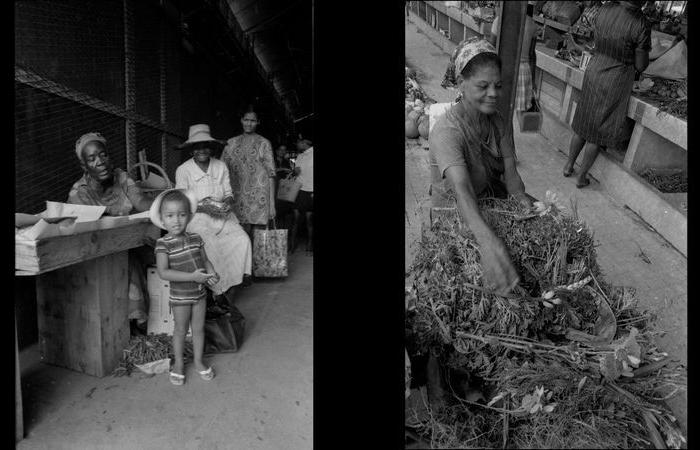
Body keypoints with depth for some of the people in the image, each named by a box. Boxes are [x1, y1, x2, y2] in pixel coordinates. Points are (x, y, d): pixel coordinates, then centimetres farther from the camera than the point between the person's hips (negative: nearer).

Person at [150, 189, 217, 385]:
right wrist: (192, 277, -31)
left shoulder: (195, 238, -3)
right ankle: (179, 363, 33)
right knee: (181, 330, 12)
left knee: (198, 328, 15)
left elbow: (205, 260, 6)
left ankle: (198, 362, 34)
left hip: (199, 293, 4)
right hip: (180, 296, -4)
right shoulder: (163, 244, -17)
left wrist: (211, 273, -17)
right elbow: (163, 272, -25)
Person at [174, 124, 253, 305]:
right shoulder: (183, 170, 0)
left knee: (242, 240, -22)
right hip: (197, 217, -3)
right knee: (210, 246, -30)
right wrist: (203, 207, -19)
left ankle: (230, 291, -12)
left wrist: (228, 202, -12)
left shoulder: (221, 166, 10)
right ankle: (218, 292, -14)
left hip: (222, 215, 3)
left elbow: (228, 192, 12)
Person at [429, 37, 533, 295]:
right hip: (454, 208, -7)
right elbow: (462, 189, -44)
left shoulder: (500, 122, -4)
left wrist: (523, 200, -35)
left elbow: (510, 172, -11)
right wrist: (487, 241, -60)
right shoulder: (446, 131, -28)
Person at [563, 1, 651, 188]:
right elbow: (640, 66, -13)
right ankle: (582, 176, 20)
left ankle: (569, 165, 32)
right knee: (599, 131, 9)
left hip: (594, 73, 5)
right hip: (616, 82, -4)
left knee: (583, 124, 20)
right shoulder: (640, 25, -21)